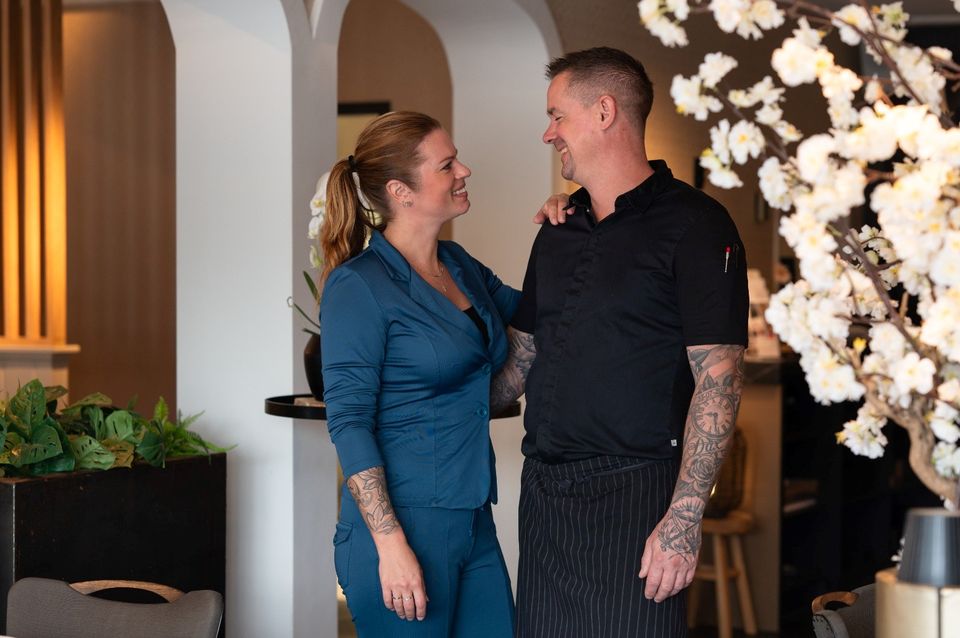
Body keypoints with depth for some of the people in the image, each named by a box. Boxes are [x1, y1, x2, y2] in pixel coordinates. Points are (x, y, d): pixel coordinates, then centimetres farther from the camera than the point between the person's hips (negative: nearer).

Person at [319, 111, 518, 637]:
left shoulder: (461, 267, 11)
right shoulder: (360, 287, -10)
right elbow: (348, 423, -15)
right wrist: (391, 546, -21)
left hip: (474, 524, 7)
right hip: (404, 528, -7)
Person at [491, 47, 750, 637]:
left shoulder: (694, 225, -8)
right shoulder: (558, 234, 16)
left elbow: (718, 380, -14)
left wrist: (684, 519, -20)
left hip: (634, 497, -7)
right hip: (544, 493, 7)